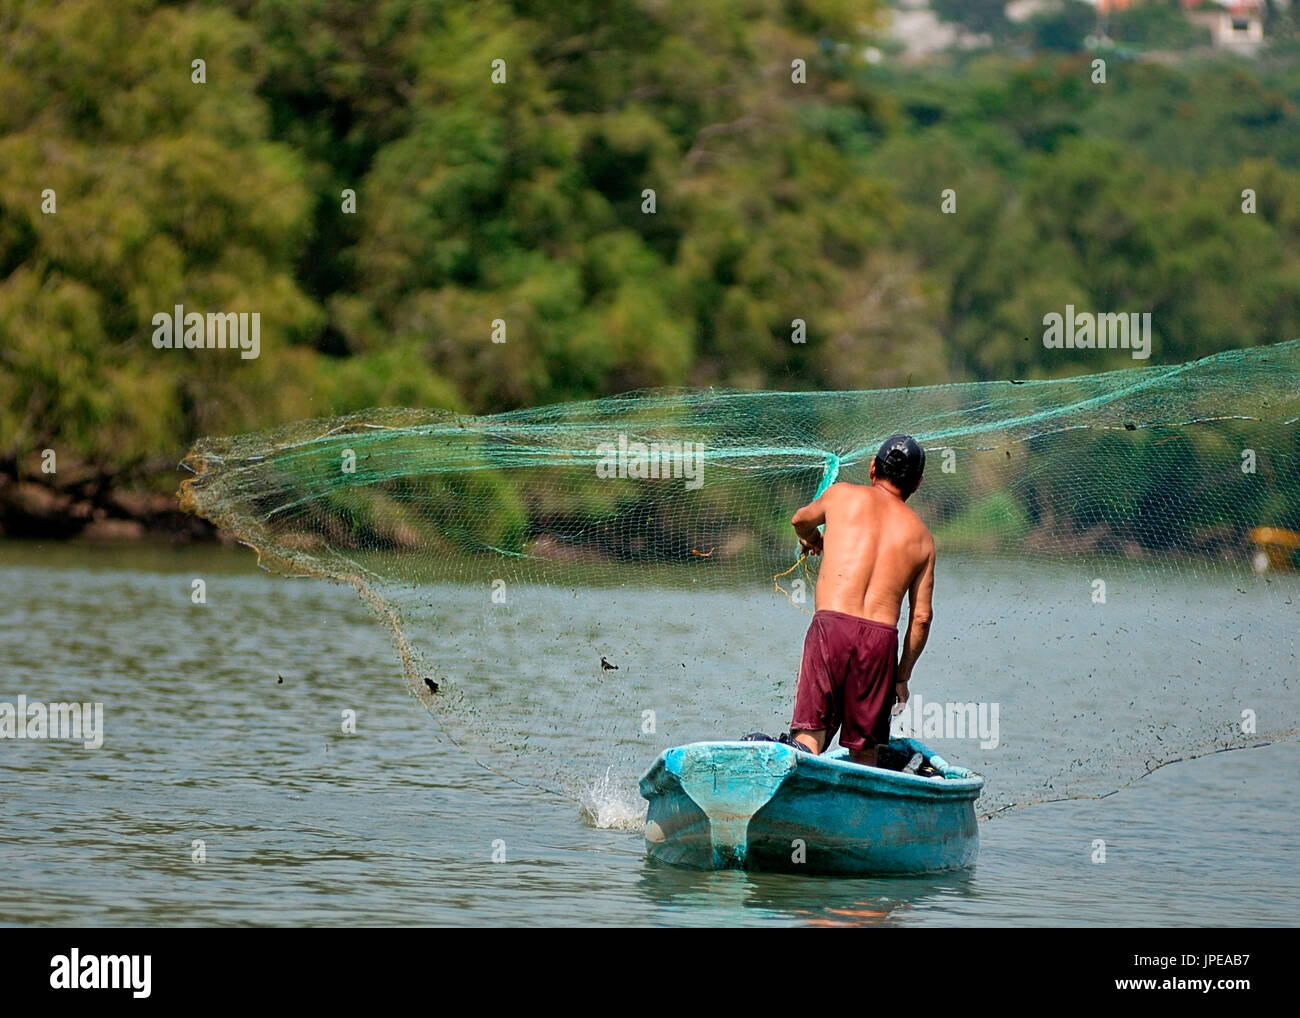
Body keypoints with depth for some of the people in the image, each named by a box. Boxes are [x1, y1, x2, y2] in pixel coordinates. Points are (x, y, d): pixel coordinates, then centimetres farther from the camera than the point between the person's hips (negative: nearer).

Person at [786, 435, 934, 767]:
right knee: (863, 750, 11)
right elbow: (922, 617, 13)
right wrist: (902, 676, 23)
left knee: (809, 734, -9)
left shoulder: (843, 495, 13)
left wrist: (811, 537, 59)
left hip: (831, 627, -2)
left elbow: (800, 519, 35)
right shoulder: (921, 536, 16)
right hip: (882, 638, 2)